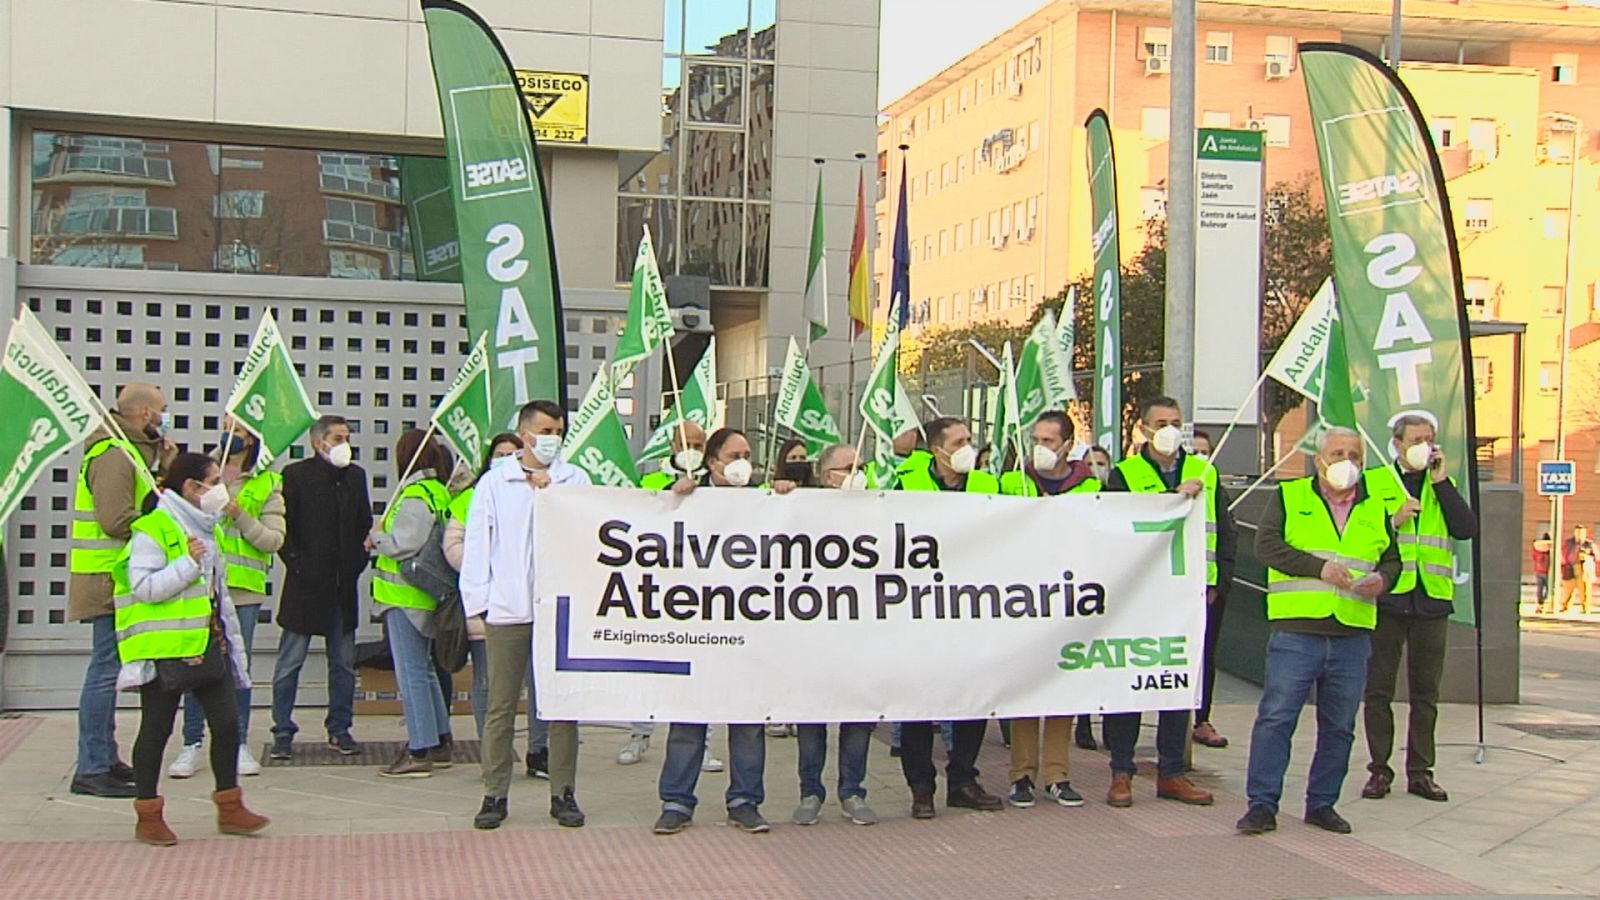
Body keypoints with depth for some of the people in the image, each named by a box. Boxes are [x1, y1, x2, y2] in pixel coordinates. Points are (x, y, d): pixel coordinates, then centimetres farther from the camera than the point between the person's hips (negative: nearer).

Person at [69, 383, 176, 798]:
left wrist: (164, 467, 5)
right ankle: (91, 768, -4)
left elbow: (144, 502, 14)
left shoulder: (130, 451, 18)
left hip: (118, 579, 11)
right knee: (105, 670, -8)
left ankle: (105, 759, 24)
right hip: (109, 579, -11)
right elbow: (117, 520, -25)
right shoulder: (113, 454, -15)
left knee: (109, 669, 15)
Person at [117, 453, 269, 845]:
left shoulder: (208, 530, 17)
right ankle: (147, 815, 14)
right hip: (164, 648, -8)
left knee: (227, 722, 6)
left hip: (209, 646, 8)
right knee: (157, 728, 2)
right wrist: (188, 563, -24)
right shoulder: (152, 530, -12)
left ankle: (230, 808, 17)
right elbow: (143, 587, -21)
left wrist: (232, 642, 22)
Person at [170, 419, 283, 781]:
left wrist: (241, 516, -15)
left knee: (239, 667, 6)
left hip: (243, 589, -1)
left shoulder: (267, 484, 6)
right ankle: (192, 744, 13)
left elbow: (274, 540, -2)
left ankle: (239, 744, 16)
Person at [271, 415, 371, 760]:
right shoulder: (295, 475, -4)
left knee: (344, 663, 9)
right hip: (306, 584, -5)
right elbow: (282, 528, -5)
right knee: (290, 663, 2)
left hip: (343, 585, 5)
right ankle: (283, 732, 10)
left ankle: (339, 729, 18)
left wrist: (359, 561, 5)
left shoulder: (355, 476, 11)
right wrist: (296, 564, -11)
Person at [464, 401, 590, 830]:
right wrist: (478, 599, -1)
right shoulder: (494, 482, 8)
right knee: (501, 705, 4)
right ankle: (494, 794, 12)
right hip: (506, 607, 0)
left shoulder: (575, 479, 10)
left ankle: (563, 793, 12)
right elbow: (477, 542, 6)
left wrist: (551, 493, -5)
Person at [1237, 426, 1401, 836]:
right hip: (1296, 632, -4)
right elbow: (1266, 545, -7)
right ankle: (1263, 804, 0)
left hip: (1352, 637, 4)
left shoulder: (1375, 510, 16)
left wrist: (1382, 579, -2)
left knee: (1339, 726, 9)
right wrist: (1319, 567, -16)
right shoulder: (1289, 497, 5)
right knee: (1275, 717, -6)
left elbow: (1392, 559, 22)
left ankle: (1322, 804, 21)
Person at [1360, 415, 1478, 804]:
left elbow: (1467, 530, -4)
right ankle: (1379, 769, 12)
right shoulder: (1372, 482, 4)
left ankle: (1420, 771, 16)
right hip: (1386, 598, -2)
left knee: (1426, 691, 8)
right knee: (1378, 689, 3)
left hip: (1432, 599, 3)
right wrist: (1393, 520, -14)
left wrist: (1442, 482, -7)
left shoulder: (1442, 486, 13)